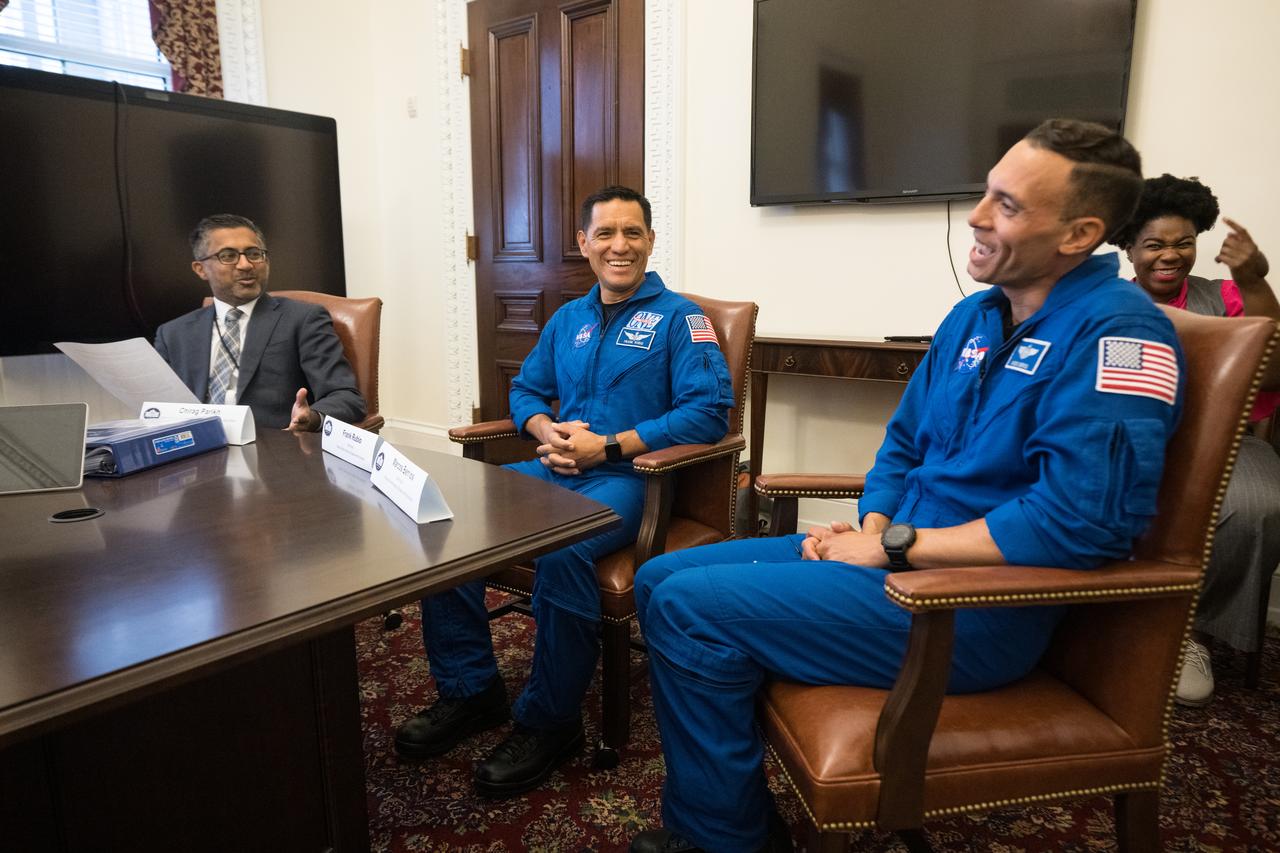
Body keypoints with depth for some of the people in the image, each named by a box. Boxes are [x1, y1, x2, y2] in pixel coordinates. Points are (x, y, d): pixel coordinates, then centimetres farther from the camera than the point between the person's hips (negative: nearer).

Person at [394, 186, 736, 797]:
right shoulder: (567, 320, 19)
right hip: (554, 470, 6)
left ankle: (549, 724, -12)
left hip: (628, 477, -6)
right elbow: (525, 391, 23)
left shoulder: (678, 318, 0)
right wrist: (547, 431, -2)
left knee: (561, 553, -36)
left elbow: (709, 412, -11)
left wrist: (608, 446, -16)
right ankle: (469, 691, 2)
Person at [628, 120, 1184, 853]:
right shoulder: (976, 315, 12)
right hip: (898, 554, 9)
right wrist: (870, 529, -3)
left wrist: (893, 547, -19)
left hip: (977, 605, -9)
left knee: (690, 609, -19)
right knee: (662, 580, 3)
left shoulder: (1116, 330, -15)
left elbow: (1082, 520, -26)